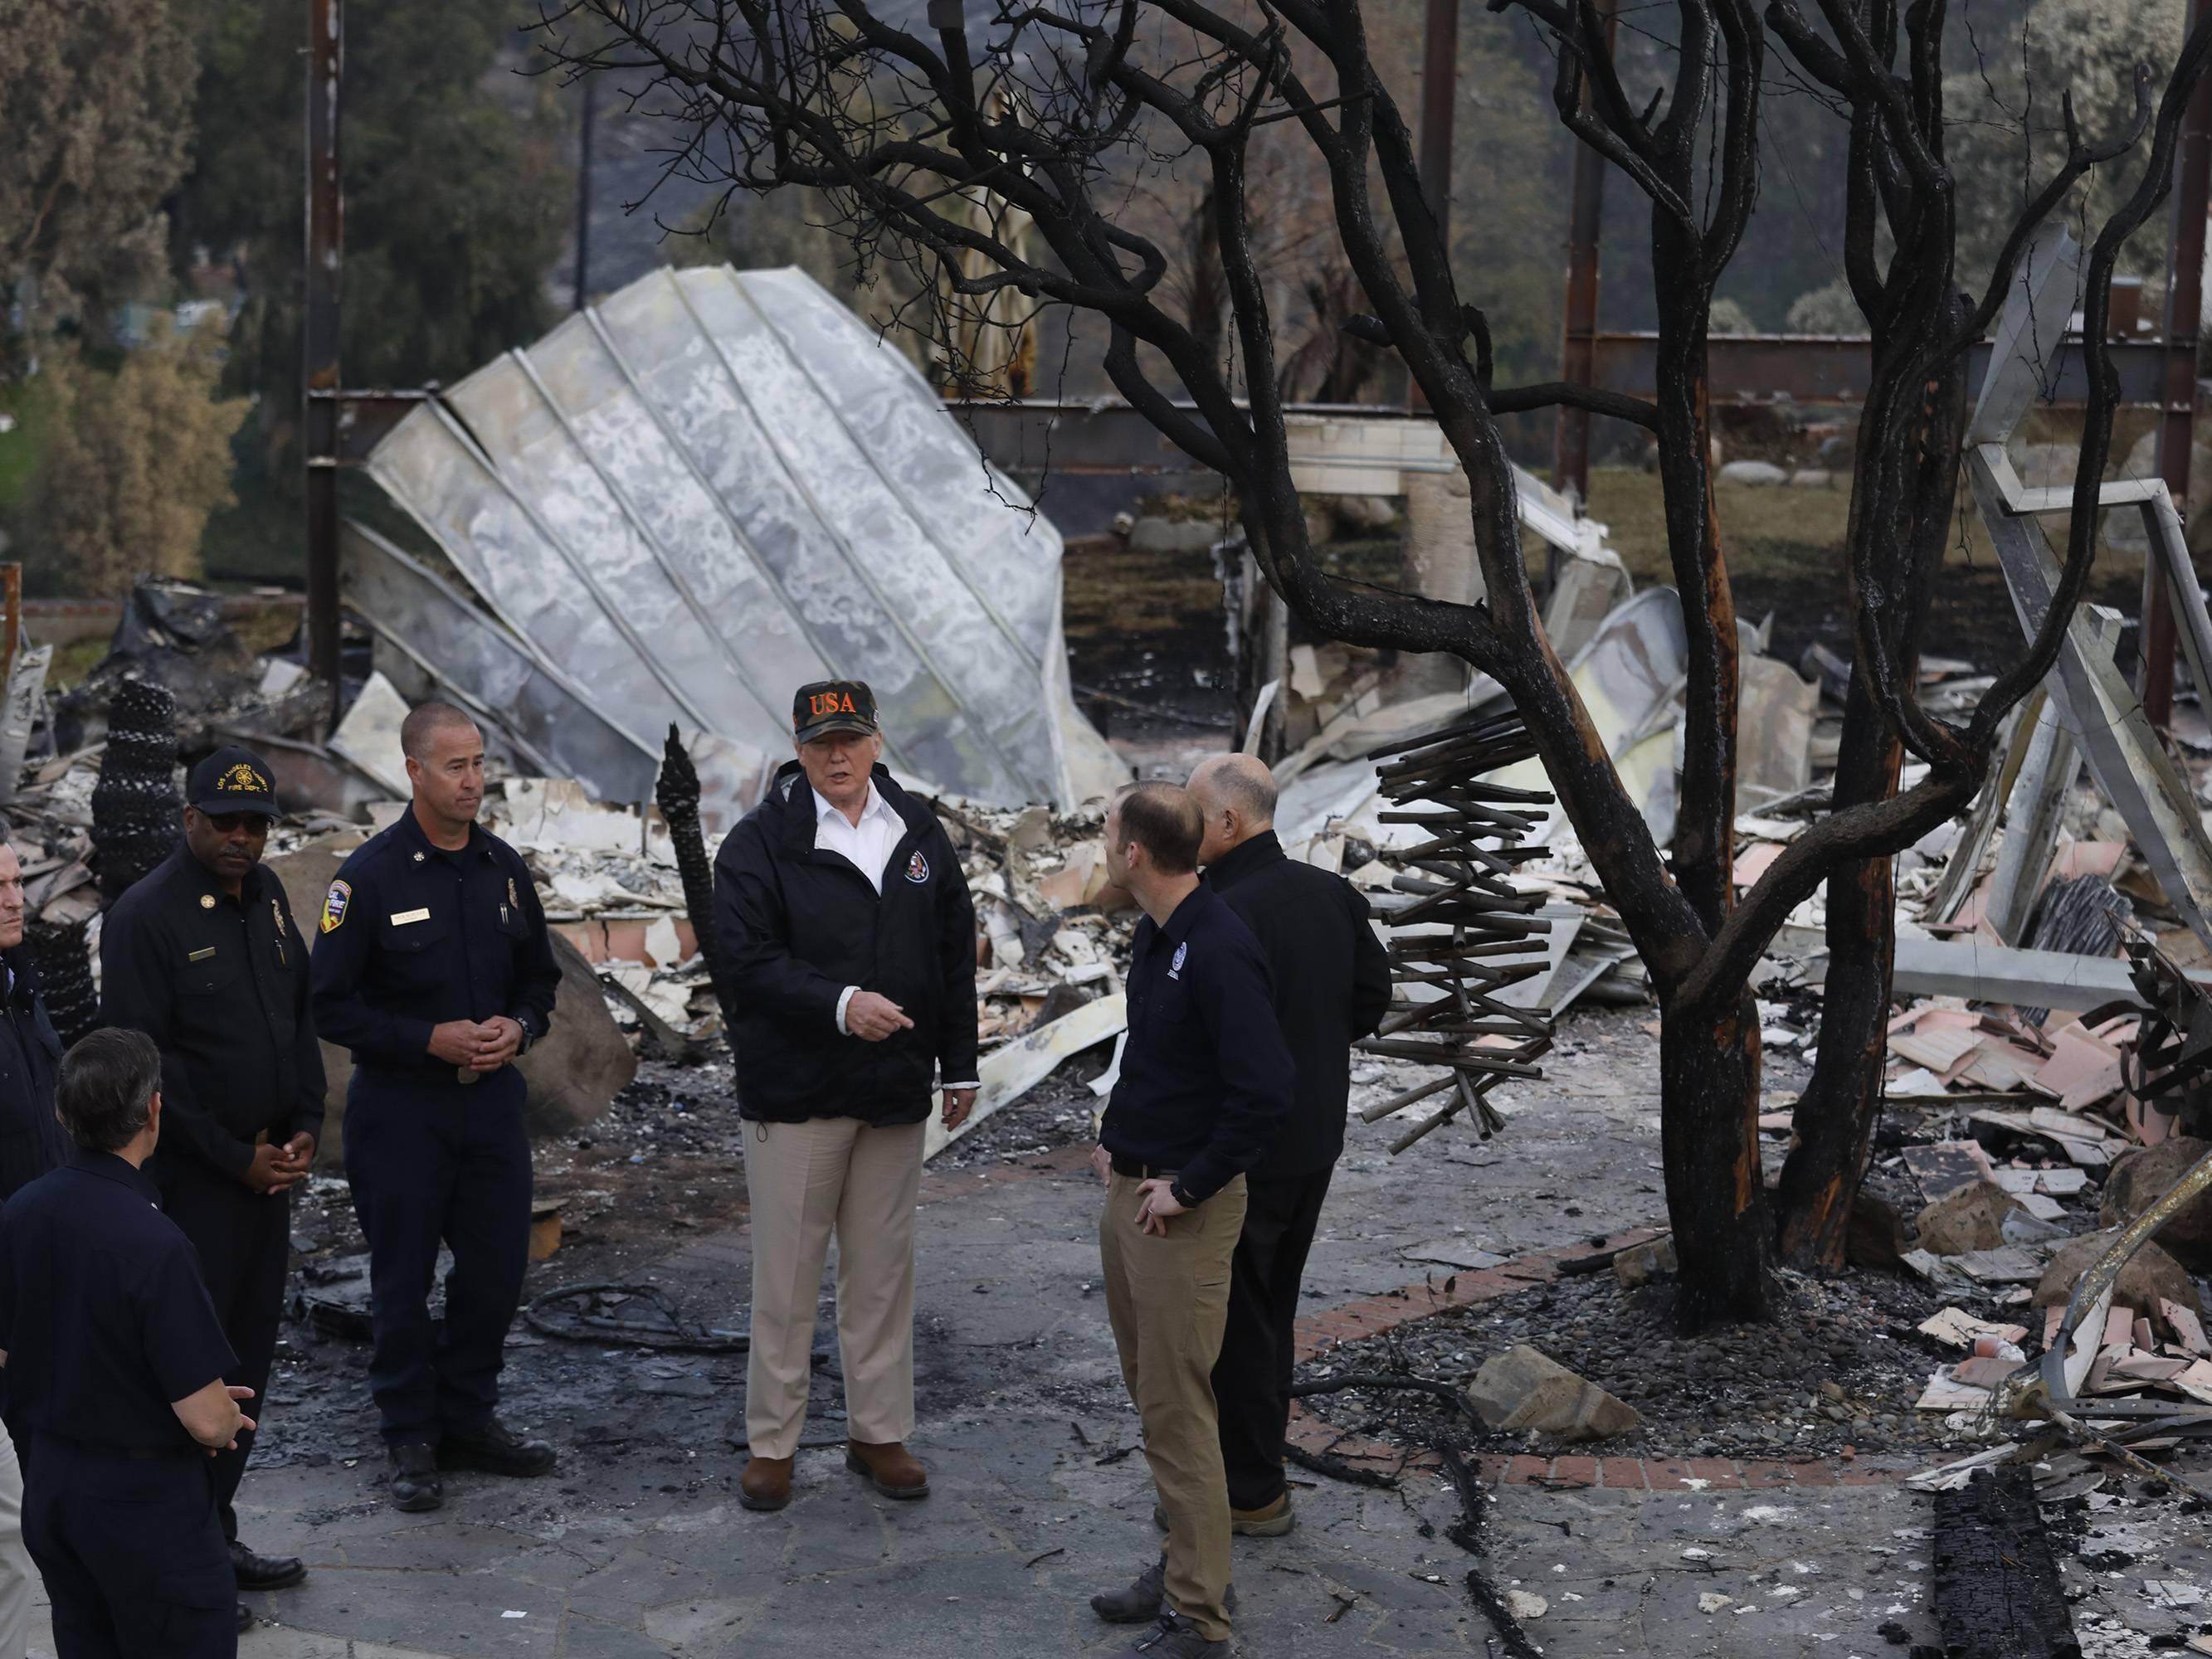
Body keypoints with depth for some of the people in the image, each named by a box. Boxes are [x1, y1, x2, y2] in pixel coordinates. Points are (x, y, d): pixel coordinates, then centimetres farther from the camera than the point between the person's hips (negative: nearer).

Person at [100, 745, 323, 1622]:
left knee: (251, 1351, 11)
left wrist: (306, 1126, 3)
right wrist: (235, 1158, -13)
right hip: (195, 1178, -7)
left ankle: (217, 1536, 21)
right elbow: (145, 1060, -15)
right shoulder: (145, 916, -13)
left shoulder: (265, 895, 9)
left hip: (270, 1166, 7)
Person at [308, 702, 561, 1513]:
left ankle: (468, 1417, 25)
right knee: (403, 1278, 4)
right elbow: (331, 1004, -10)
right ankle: (410, 1438, 16)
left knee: (497, 1266, 9)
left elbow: (539, 976, 16)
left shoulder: (503, 867, 6)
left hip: (493, 1098, 5)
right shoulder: (370, 875, -10)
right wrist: (430, 1040, -17)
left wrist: (518, 1028, -5)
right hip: (400, 1107, -5)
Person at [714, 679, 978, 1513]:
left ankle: (879, 1433, 21)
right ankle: (771, 1443, 13)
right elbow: (746, 958, -14)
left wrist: (959, 1065, 12)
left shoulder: (920, 834, 8)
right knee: (786, 1275, 2)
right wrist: (839, 1004, -25)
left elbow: (956, 953, 14)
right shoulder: (759, 842, -6)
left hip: (895, 1091, 4)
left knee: (883, 1272, 11)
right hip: (795, 1092, -4)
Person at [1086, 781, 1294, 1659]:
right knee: (1150, 1392, 17)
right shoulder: (1154, 935, 8)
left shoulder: (1219, 951, -21)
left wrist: (1187, 1189, -20)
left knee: (1177, 1413, -5)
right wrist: (1116, 1136, 14)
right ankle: (1186, 1565, 30)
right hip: (1127, 1193, 9)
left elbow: (1265, 1093, -26)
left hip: (1184, 1213, -9)